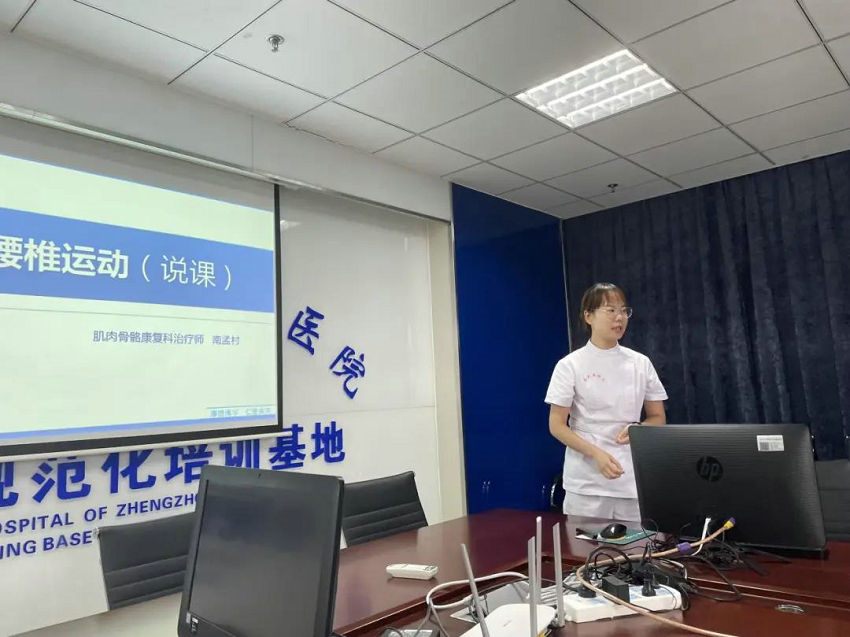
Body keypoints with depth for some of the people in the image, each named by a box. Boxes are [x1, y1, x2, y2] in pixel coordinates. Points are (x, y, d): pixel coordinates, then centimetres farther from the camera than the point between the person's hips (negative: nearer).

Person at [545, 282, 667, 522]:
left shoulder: (641, 363, 5)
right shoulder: (570, 365, -5)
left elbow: (658, 418, 13)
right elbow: (557, 426, -6)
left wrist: (637, 428, -9)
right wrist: (596, 453, -20)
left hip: (633, 482, 3)